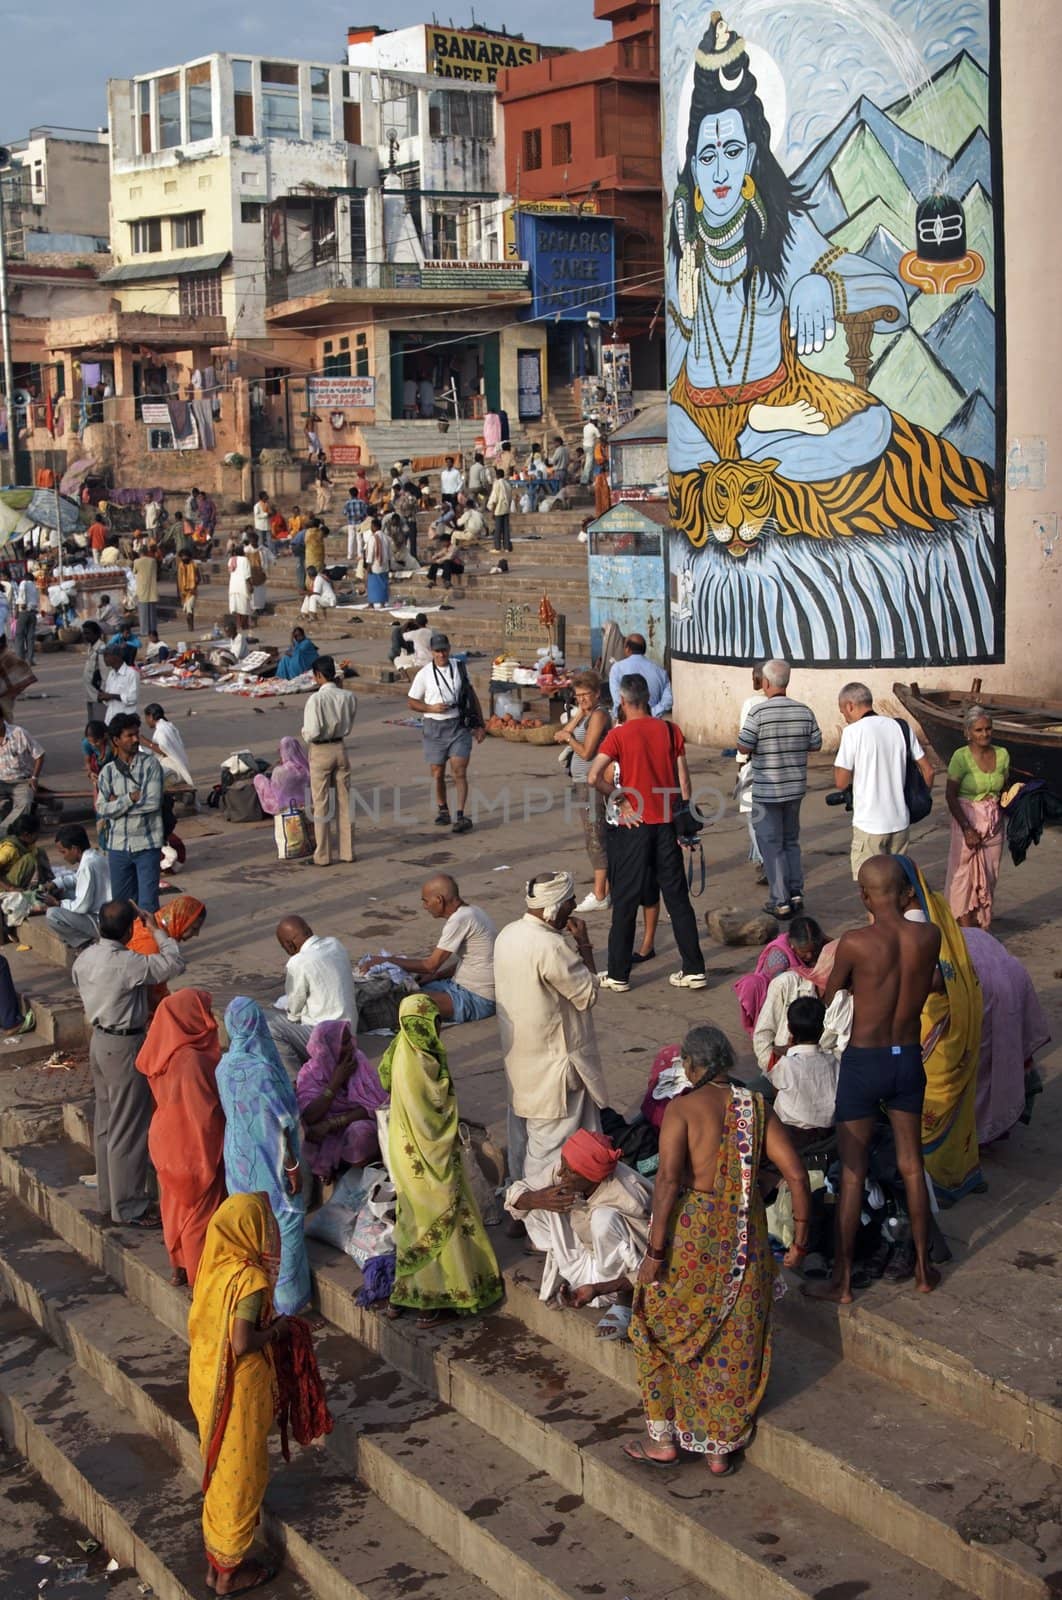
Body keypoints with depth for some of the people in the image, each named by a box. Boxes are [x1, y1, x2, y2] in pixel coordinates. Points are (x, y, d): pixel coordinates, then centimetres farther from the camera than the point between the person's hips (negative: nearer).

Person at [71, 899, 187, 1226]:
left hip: (99, 1042, 9)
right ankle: (128, 1208, 9)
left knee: (105, 1125, 18)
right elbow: (175, 963, -20)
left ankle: (108, 1199, 28)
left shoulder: (84, 959, -1)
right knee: (128, 1131, 1)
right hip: (125, 1048, -9)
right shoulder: (127, 964, -26)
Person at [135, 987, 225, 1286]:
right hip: (193, 1148, -8)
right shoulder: (190, 1061, -32)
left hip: (169, 1141, 8)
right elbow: (204, 1115, -28)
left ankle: (180, 1267, 39)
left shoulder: (168, 1053, -5)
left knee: (178, 1204, 23)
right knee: (201, 1210, 9)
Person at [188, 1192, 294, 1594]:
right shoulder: (250, 1279, -26)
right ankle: (229, 1570, 23)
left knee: (219, 1471, 21)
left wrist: (268, 1324, 10)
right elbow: (242, 1344, -28)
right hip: (238, 1391, -8)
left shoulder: (215, 1267, 0)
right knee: (240, 1476, 9)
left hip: (206, 1381, 8)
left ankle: (215, 1560, 34)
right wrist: (276, 1330, -11)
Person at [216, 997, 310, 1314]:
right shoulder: (261, 1069, -27)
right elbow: (278, 1123, -21)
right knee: (282, 1226, 8)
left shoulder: (225, 1065, -5)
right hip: (268, 1160, -7)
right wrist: (292, 1165, -13)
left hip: (239, 1157, 7)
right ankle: (284, 1300, 18)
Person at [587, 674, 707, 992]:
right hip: (666, 823, 3)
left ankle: (618, 975, 10)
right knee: (677, 897, 10)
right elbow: (683, 780, 3)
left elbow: (593, 777, -19)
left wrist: (620, 799, -7)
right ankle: (694, 969, 12)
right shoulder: (671, 730, 2)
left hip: (633, 826, -3)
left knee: (625, 901, 5)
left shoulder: (619, 735, -8)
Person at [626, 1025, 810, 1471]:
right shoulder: (756, 1108, 1)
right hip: (745, 1236, 4)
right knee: (735, 1340, 16)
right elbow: (796, 1174, -2)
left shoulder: (683, 1107, -11)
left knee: (664, 1330, 17)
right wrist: (800, 1238, 7)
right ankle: (721, 1448, 25)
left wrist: (655, 1251, -18)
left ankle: (664, 1439, 24)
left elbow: (668, 1179, -21)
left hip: (691, 1232, -4)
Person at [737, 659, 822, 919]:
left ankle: (781, 902, 4)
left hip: (766, 790, -5)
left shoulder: (759, 712, -17)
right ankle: (796, 893, 18)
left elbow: (743, 747, -16)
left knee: (771, 844, 3)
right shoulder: (805, 712, -2)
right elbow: (816, 744, 5)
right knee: (791, 841, 20)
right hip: (795, 788, 5)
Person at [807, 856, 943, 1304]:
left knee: (853, 1173, 5)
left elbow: (830, 999, -4)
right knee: (911, 1166, 17)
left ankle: (841, 1282, 12)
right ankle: (923, 1269, 28)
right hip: (909, 1060, 4)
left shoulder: (855, 943, -19)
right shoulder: (929, 937, -8)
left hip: (863, 1062, -4)